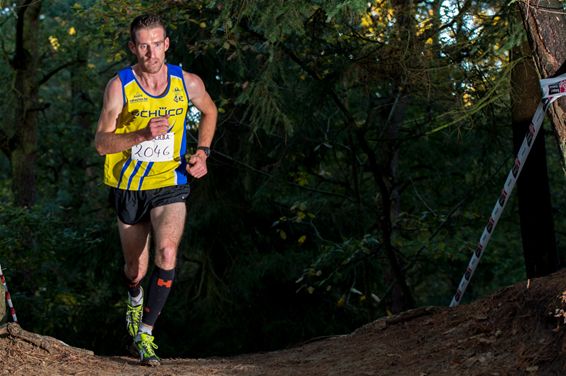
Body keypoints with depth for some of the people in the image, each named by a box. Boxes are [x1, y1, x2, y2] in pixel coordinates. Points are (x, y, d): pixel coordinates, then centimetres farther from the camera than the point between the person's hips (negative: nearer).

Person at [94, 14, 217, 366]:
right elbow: (102, 142, -14)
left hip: (171, 184, 0)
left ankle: (145, 333, -13)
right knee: (136, 268, 13)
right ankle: (135, 300, 50)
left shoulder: (188, 83, -8)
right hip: (129, 186, 0)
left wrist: (202, 152, 3)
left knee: (167, 254, -24)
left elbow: (209, 111, 15)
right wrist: (143, 134, -30)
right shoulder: (119, 86, -14)